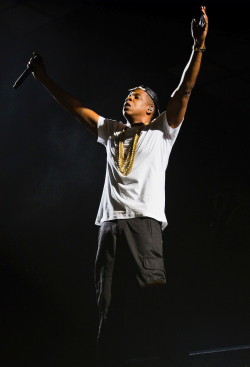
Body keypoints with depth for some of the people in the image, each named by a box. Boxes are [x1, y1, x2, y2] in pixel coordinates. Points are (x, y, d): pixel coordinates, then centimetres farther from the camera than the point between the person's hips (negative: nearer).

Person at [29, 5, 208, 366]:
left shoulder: (161, 130, 16)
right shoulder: (112, 131, 28)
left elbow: (185, 90, 4)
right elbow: (76, 107, 32)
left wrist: (199, 45, -7)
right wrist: (44, 79, 31)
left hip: (144, 219, -5)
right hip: (110, 223, 5)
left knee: (152, 294, -21)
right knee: (109, 306, 0)